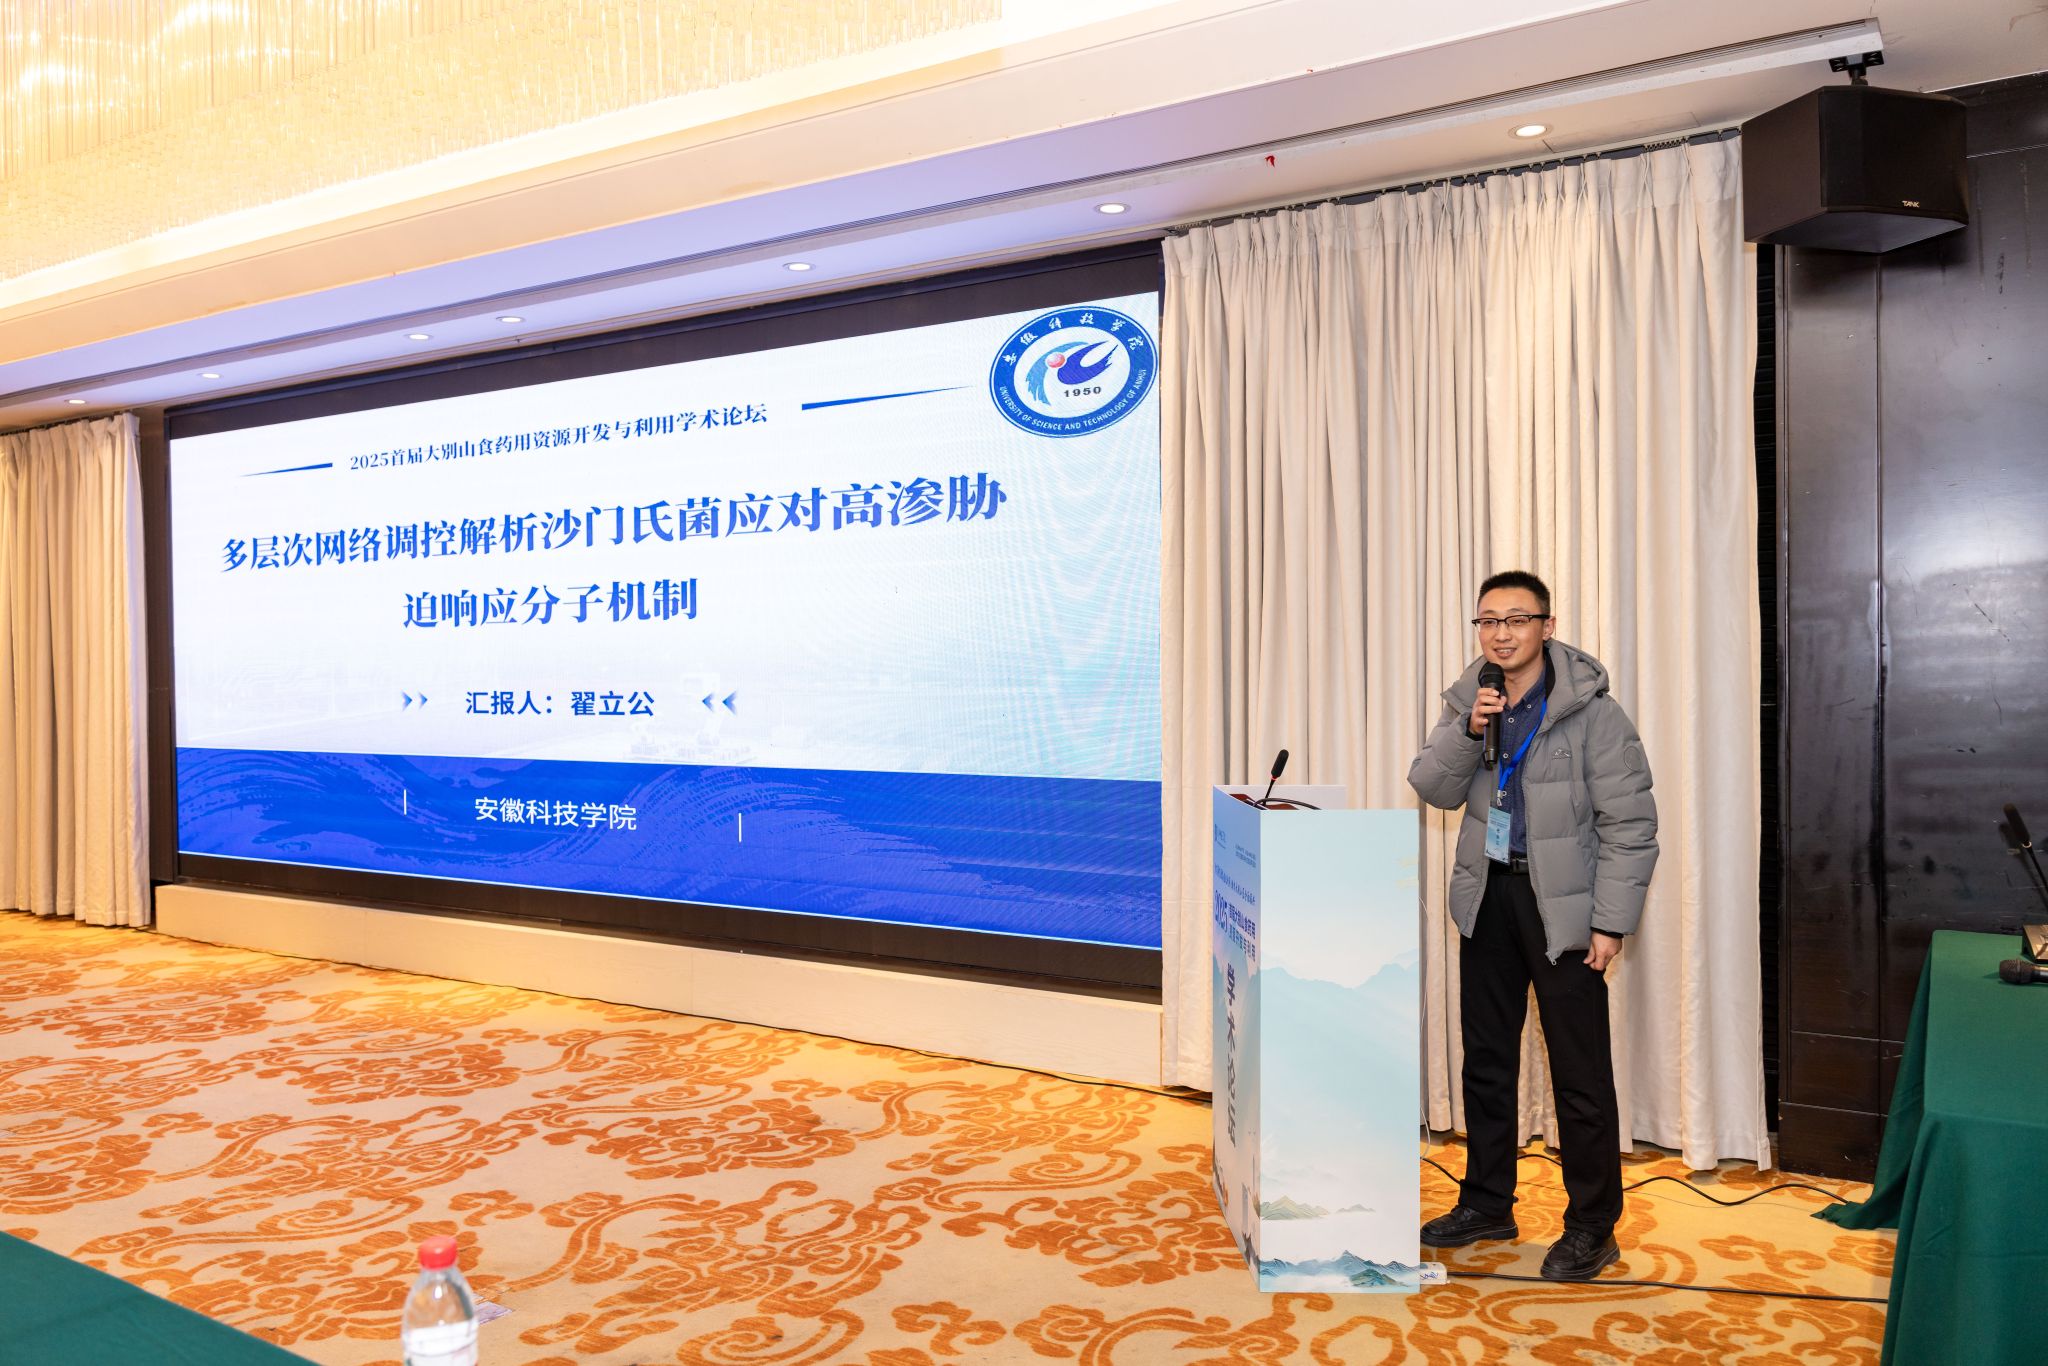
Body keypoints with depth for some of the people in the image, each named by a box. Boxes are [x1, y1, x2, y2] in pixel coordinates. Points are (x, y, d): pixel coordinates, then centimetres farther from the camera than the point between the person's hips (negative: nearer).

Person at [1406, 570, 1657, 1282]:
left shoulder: (1590, 711, -11)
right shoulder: (1469, 699, 5)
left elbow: (1630, 824, -11)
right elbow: (1433, 788, -1)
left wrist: (1611, 922, -14)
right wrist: (1468, 731, -18)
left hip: (1562, 903, -5)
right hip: (1488, 896, 5)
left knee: (1580, 1070, 0)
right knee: (1486, 1057, 14)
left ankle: (1591, 1227, 15)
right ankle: (1487, 1204, 28)